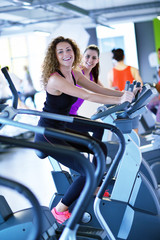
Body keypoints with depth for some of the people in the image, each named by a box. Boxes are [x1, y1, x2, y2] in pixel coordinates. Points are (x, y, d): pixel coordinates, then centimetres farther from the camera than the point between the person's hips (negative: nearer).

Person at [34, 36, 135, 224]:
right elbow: (87, 96, -33)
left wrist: (125, 93, -14)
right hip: (48, 135, -9)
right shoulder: (55, 79, -24)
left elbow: (99, 89, -1)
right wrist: (119, 100, -39)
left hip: (63, 129, 9)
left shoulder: (74, 73, 4)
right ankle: (60, 209, 4)